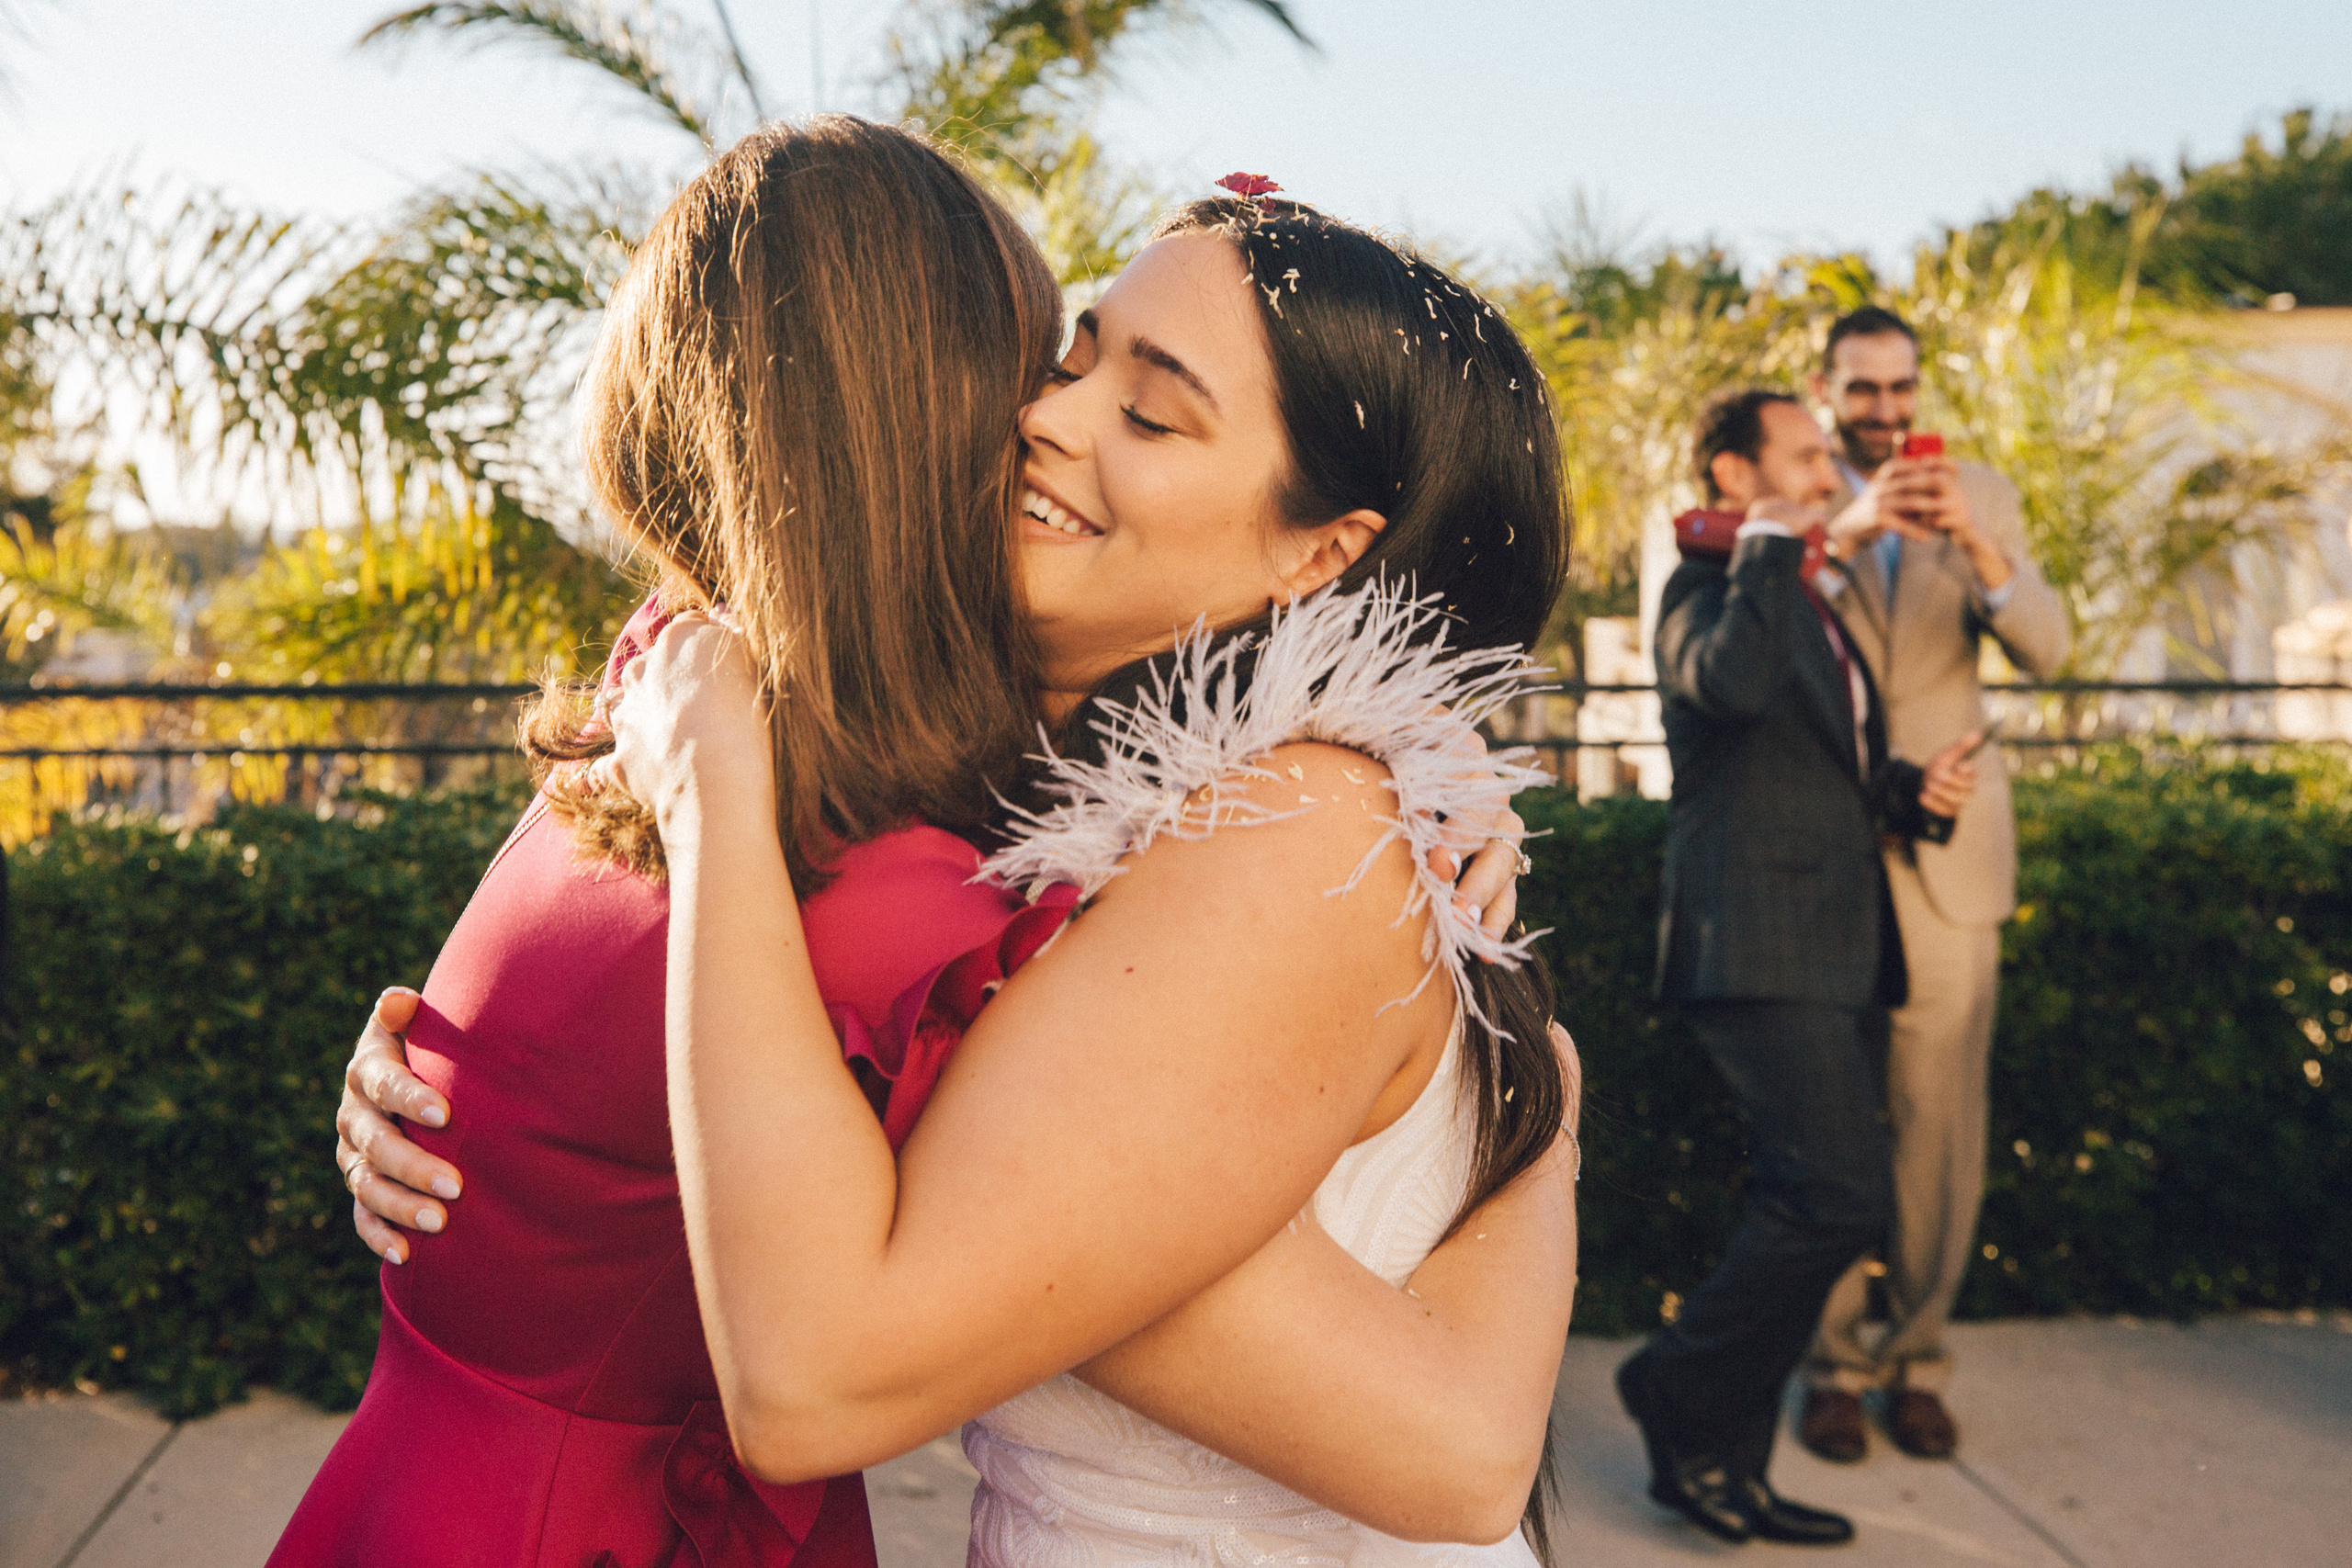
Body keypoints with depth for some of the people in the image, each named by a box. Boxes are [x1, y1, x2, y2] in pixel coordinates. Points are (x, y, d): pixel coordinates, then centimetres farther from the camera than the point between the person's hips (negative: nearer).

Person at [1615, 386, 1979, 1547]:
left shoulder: (1805, 602, 24)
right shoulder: (1707, 589, -6)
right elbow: (1731, 682, -31)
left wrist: (1912, 789, 11)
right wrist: (1772, 543, -17)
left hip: (1834, 949, 10)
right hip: (1757, 948, -10)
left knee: (1806, 1210, 10)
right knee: (1839, 1197, -16)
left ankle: (1726, 1460, 19)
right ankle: (1683, 1396, 3)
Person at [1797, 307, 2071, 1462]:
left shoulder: (1980, 496, 11)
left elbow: (2045, 646, -2)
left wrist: (1976, 547, -19)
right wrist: (1843, 532, -24)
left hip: (1944, 851, 2)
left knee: (1941, 1118, 2)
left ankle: (1916, 1356, 17)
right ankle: (1832, 1363, 12)